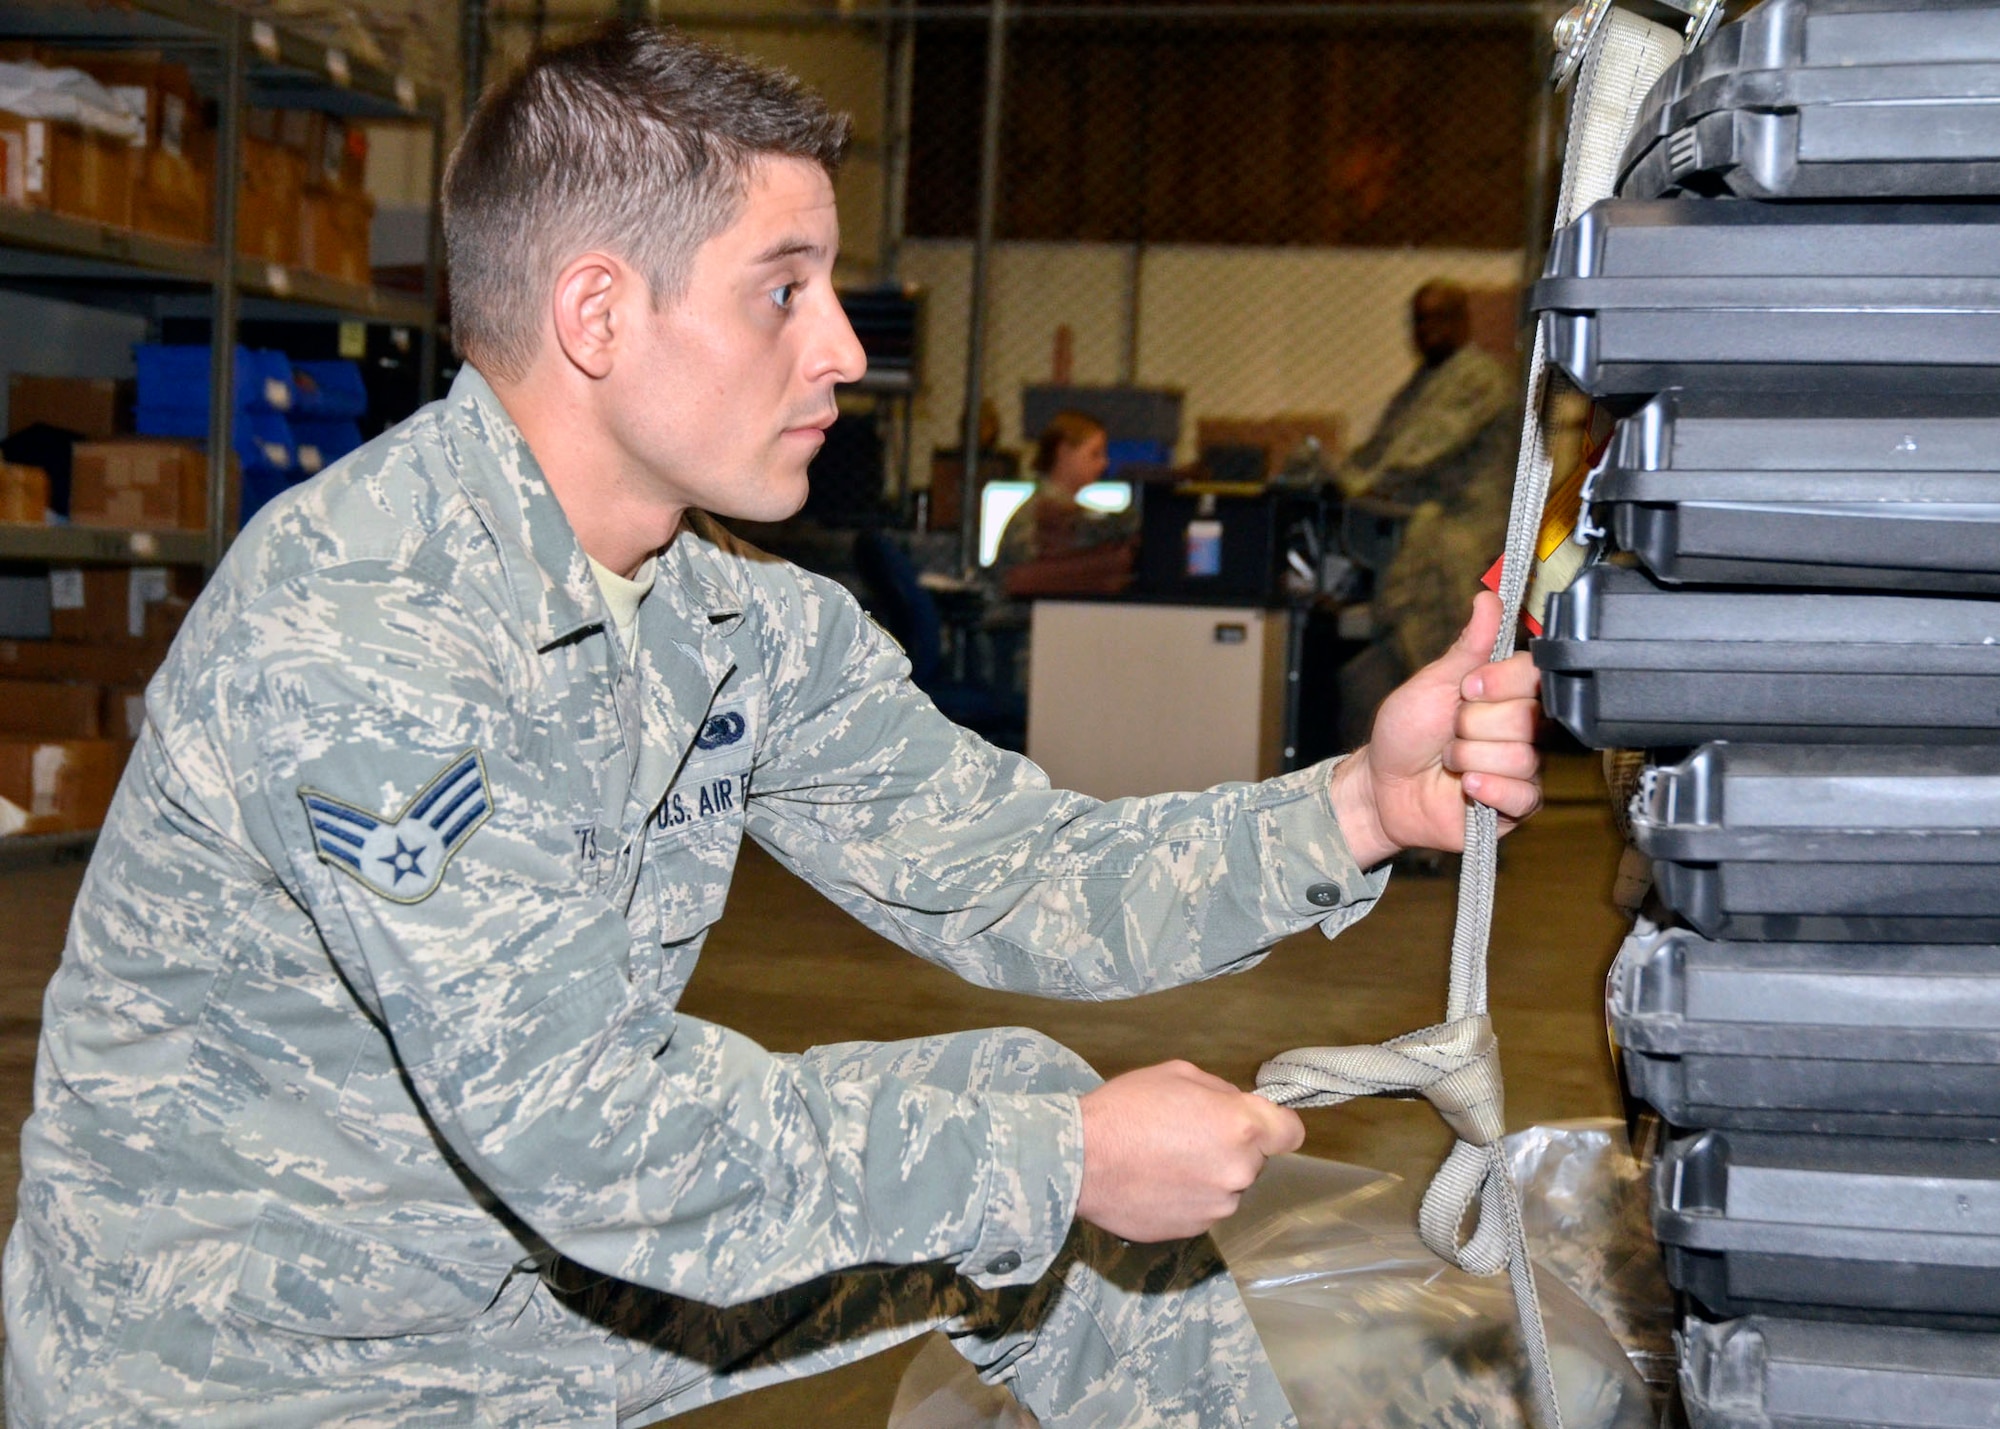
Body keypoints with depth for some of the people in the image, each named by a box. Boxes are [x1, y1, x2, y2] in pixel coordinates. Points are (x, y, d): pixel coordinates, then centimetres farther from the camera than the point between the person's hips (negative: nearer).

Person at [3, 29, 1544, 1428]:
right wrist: (1065, 1163, -27)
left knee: (1027, 1095, 3)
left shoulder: (748, 619, -1)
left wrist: (1357, 807, -14)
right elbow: (564, 1115, -31)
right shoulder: (347, 627, -28)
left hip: (543, 1250, 8)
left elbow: (1006, 878, 0)